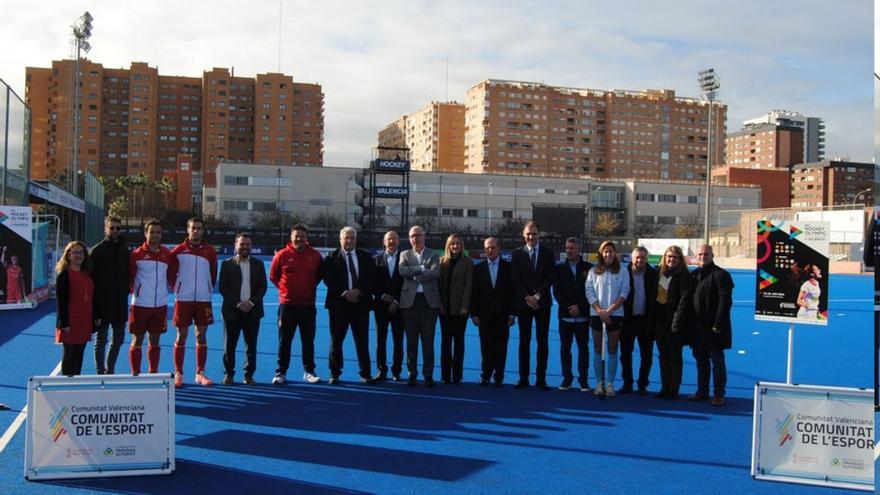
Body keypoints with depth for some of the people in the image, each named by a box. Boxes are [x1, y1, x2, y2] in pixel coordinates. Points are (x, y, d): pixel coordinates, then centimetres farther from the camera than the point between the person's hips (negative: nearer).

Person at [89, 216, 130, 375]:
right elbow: (90, 277, -8)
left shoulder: (125, 250, 8)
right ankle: (100, 372, 13)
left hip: (120, 304, 5)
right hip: (102, 304, -5)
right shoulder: (97, 250, -5)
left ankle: (109, 370, 27)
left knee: (118, 338, 12)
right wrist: (93, 304, -13)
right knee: (101, 340, 4)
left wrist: (125, 291, 4)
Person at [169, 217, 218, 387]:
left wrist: (208, 289, 7)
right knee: (181, 336, 2)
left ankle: (200, 373, 13)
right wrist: (177, 287, 1)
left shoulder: (209, 250, 5)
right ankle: (178, 373, 10)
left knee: (201, 336, 5)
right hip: (183, 299, -2)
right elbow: (171, 272, 6)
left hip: (203, 299, 2)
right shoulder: (178, 250, 0)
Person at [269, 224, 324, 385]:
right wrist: (284, 287, 3)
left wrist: (311, 286, 6)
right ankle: (281, 372, 13)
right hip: (287, 304, -1)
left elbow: (320, 274, 15)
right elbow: (273, 275, 8)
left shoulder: (315, 255, 1)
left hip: (308, 305, 1)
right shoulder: (282, 255, -3)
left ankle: (309, 371, 17)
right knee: (284, 341, 5)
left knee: (308, 341, 8)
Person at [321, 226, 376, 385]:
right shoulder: (331, 258, 2)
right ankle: (335, 373, 13)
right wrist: (344, 293, -17)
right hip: (339, 303, -1)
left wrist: (359, 291, -13)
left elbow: (371, 277, 2)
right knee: (336, 340, 4)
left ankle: (365, 373, 11)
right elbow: (328, 279, -7)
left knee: (362, 341, 4)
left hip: (361, 303, 2)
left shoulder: (366, 257, 9)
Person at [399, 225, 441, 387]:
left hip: (429, 300, -1)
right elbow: (403, 271, -9)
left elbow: (436, 272, -11)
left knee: (428, 340, 1)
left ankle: (428, 375, 7)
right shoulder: (405, 255, 11)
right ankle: (412, 374, 12)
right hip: (410, 301, 1)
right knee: (411, 340, 4)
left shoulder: (433, 255, 8)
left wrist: (414, 276, -10)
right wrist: (422, 268, -12)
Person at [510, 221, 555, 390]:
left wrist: (537, 296, -11)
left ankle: (541, 379, 6)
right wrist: (527, 298, -11)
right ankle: (523, 378, 7)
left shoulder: (548, 254, 5)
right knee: (524, 342, 3)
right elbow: (516, 280, -1)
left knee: (543, 342, 1)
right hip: (523, 303, 0)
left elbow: (549, 278, -1)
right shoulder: (517, 254, 6)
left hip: (542, 303, 0)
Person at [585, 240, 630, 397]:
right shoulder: (593, 272, 6)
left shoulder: (622, 272, 4)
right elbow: (589, 293, 0)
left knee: (612, 350, 1)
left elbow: (624, 293, -3)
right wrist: (600, 311, -11)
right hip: (596, 315, 1)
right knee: (597, 349, 3)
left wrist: (609, 310, -13)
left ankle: (610, 383, 7)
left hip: (615, 315, -1)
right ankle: (599, 383, 10)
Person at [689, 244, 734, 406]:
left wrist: (718, 324, -19)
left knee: (717, 360, 1)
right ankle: (702, 392, 23)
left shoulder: (721, 275, -9)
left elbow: (725, 301, -15)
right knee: (701, 360, 13)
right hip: (698, 326, 7)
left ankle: (719, 395, 8)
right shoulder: (694, 275, 12)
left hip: (714, 327, -7)